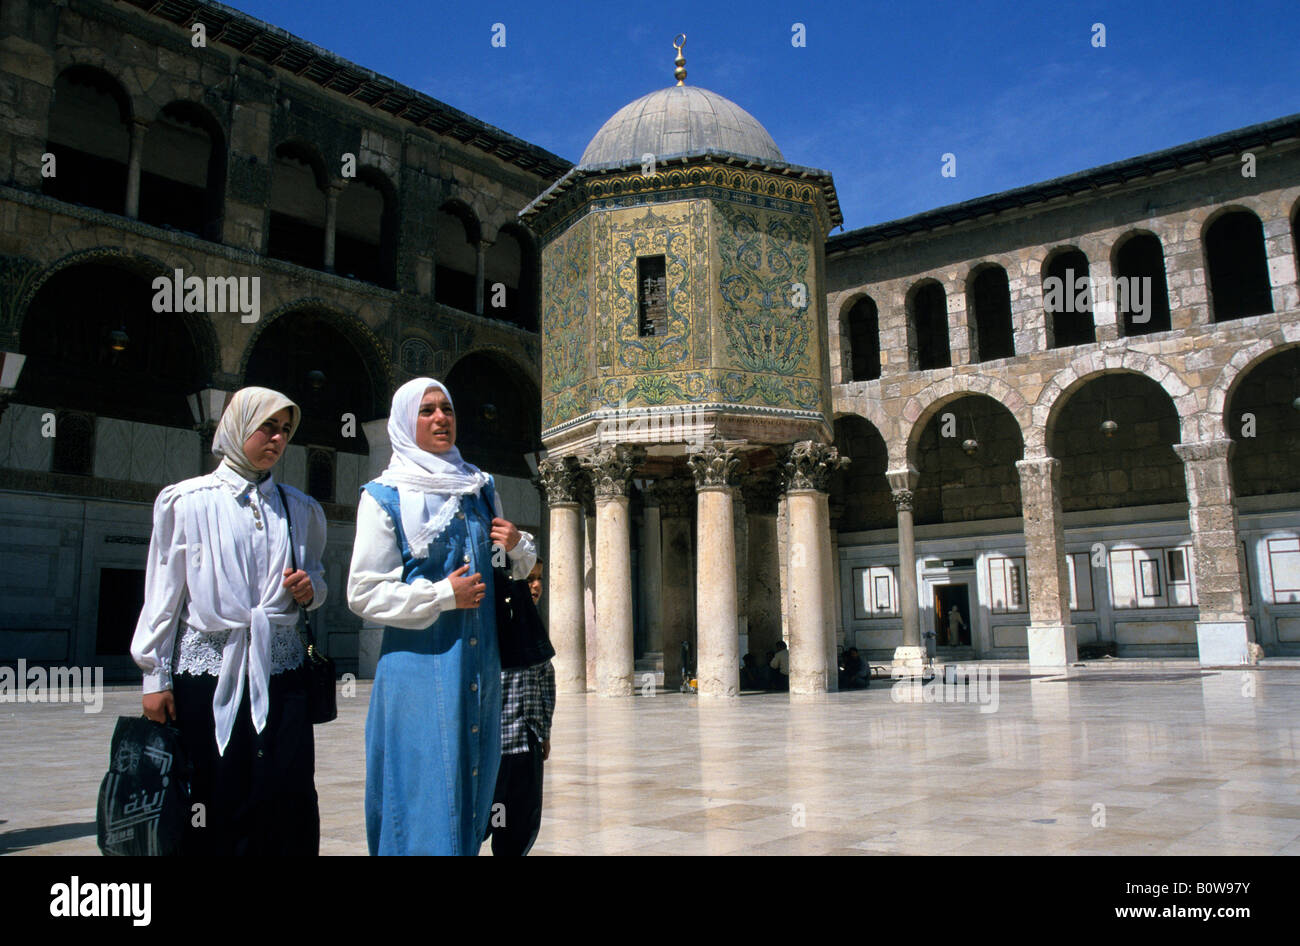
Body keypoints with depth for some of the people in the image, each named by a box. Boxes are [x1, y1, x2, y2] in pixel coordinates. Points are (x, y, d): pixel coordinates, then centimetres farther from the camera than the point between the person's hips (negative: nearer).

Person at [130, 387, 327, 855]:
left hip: (280, 669, 2)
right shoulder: (188, 501, 6)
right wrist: (156, 677, -1)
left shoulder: (300, 509, 15)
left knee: (288, 798, -4)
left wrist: (311, 589, 0)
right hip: (208, 668, -2)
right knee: (214, 803, -2)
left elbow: (317, 575, 24)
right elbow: (164, 592, 3)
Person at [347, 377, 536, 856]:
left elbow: (511, 570, 22)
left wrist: (517, 545, 0)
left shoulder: (479, 488, 12)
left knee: (473, 785, 12)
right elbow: (363, 593, -7)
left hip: (479, 664, 5)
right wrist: (443, 596, -15)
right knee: (423, 793, -3)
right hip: (420, 668, -5)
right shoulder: (385, 497, -3)